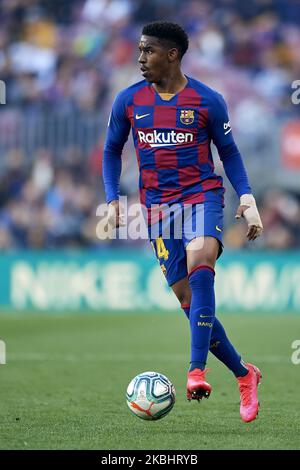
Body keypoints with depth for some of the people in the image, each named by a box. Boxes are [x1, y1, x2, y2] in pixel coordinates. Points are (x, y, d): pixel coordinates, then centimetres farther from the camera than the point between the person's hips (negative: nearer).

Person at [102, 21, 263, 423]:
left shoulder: (207, 101, -3)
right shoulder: (128, 101, 4)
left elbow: (228, 151, 8)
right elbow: (112, 151, 15)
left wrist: (246, 198, -3)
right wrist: (113, 200, 4)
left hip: (202, 194, -3)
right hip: (158, 205, 3)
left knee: (199, 262, -33)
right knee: (188, 299, 0)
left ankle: (197, 371, -38)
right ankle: (244, 374, 17)